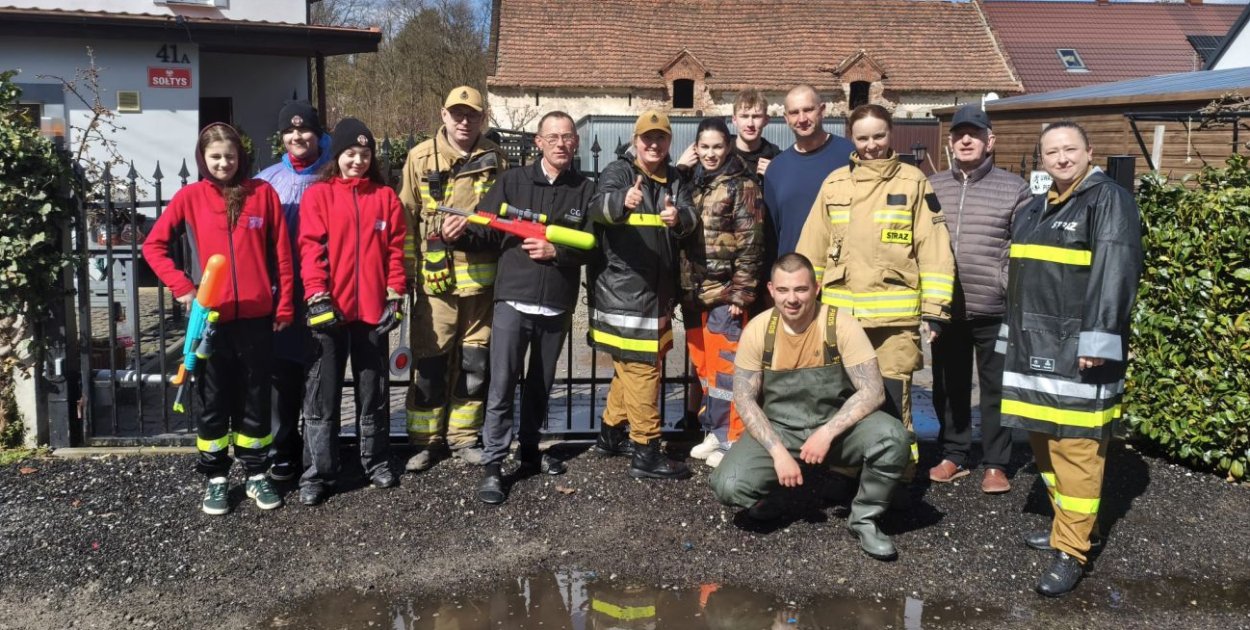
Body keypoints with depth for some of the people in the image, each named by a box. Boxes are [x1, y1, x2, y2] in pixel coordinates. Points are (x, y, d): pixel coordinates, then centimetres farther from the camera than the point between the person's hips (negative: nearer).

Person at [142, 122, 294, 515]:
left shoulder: (263, 193, 1)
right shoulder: (190, 197, 0)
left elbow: (281, 254, 2)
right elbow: (153, 245, 4)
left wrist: (284, 306, 1)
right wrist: (181, 287, -6)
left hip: (256, 316, 0)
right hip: (210, 317, 0)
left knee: (255, 398, 10)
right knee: (213, 401, 9)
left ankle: (257, 475, 23)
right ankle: (215, 479, 21)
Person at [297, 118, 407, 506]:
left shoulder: (385, 196, 8)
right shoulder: (318, 195, 2)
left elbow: (395, 249, 7)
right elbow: (310, 248, -5)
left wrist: (395, 295, 0)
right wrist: (317, 295, -15)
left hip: (374, 309, 2)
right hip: (329, 309, -2)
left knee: (374, 390, 13)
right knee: (322, 395, 3)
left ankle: (376, 461, 25)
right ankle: (318, 473, 9)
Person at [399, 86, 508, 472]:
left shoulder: (496, 161, 6)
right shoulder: (421, 158, 0)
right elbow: (406, 219, 2)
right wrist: (408, 270, -3)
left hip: (482, 278, 2)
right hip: (435, 278, -2)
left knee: (476, 363, 8)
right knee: (430, 363, 2)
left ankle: (462, 437, 23)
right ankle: (426, 440, 16)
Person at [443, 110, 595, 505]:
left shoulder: (586, 190, 4)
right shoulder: (512, 181, 2)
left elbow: (592, 247, 0)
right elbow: (486, 236, -1)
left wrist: (555, 251, -14)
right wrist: (460, 235, -21)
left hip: (557, 307, 2)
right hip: (513, 301, -2)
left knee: (540, 386, 15)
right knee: (502, 387, -4)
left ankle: (530, 452, 31)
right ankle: (493, 467, 2)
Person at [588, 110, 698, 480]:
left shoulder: (674, 180, 13)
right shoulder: (619, 172, -5)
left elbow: (691, 218, -3)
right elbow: (599, 206, -26)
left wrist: (679, 217, -28)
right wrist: (623, 200, -49)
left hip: (658, 290, 7)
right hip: (623, 290, -7)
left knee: (632, 366, 17)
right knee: (641, 367, -7)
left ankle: (611, 434, 32)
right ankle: (645, 453, -1)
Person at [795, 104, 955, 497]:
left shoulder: (913, 182, 2)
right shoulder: (835, 183, 10)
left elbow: (934, 249, -1)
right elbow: (812, 248, 11)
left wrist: (936, 309, -6)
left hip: (895, 315, -3)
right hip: (840, 313, 3)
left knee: (892, 399, -1)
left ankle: (898, 478, 13)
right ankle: (845, 474, 26)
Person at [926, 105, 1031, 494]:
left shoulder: (1013, 189, 1)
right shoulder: (932, 188, 10)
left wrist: (1010, 287, -10)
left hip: (994, 309, -3)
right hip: (945, 307, 3)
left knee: (995, 387, 5)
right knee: (948, 386, 12)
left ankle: (995, 463, 16)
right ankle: (953, 455, 25)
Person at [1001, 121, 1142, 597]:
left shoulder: (1110, 200, -6)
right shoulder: (1034, 209, 18)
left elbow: (1115, 274, -16)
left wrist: (1097, 339, -23)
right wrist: (1014, 336, 21)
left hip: (1077, 347, -8)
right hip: (1035, 344, 8)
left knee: (1075, 446, -7)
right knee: (1043, 438, 14)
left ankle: (1072, 551, -1)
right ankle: (1069, 523, 29)